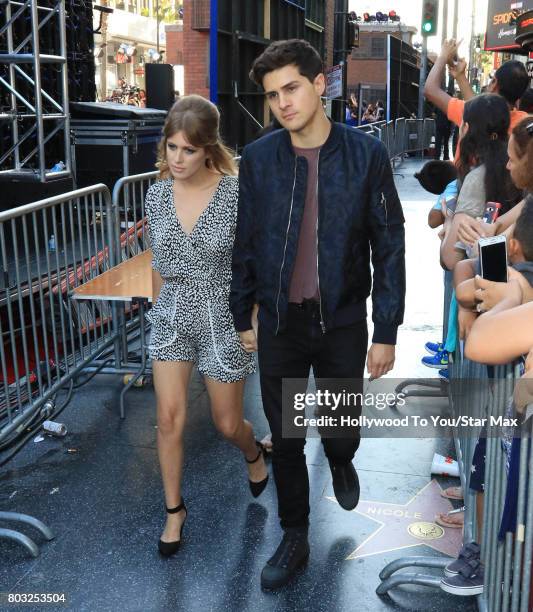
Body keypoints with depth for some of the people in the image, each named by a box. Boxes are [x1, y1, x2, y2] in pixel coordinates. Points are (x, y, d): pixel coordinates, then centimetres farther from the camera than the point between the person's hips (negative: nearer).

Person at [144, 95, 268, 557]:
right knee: (169, 417, -1)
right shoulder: (157, 195, -3)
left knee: (227, 423, 11)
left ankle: (254, 453, 48)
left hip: (223, 319, -3)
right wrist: (159, 311, 15)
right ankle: (174, 510, 21)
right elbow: (159, 263, 9)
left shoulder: (236, 194, -16)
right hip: (172, 318, 3)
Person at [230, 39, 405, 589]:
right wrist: (242, 317, 8)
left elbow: (388, 246, -5)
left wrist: (386, 332, -6)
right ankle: (294, 537, 32)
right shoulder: (257, 159, -4)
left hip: (342, 321, -1)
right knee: (284, 438, 11)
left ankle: (340, 461, 53)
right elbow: (243, 244, 4)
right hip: (279, 322, 1)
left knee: (343, 428, 15)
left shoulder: (366, 154, -9)